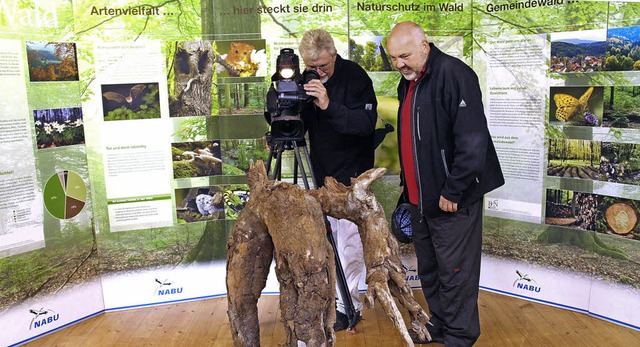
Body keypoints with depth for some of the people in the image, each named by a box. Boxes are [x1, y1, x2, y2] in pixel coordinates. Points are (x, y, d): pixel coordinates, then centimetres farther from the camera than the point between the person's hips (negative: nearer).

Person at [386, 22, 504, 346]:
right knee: (428, 270, 18)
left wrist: (453, 190, -19)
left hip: (452, 200, -9)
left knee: (455, 273, 2)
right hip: (420, 198, 9)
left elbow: (472, 140, -22)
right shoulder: (408, 82, 13)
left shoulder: (454, 74, -16)